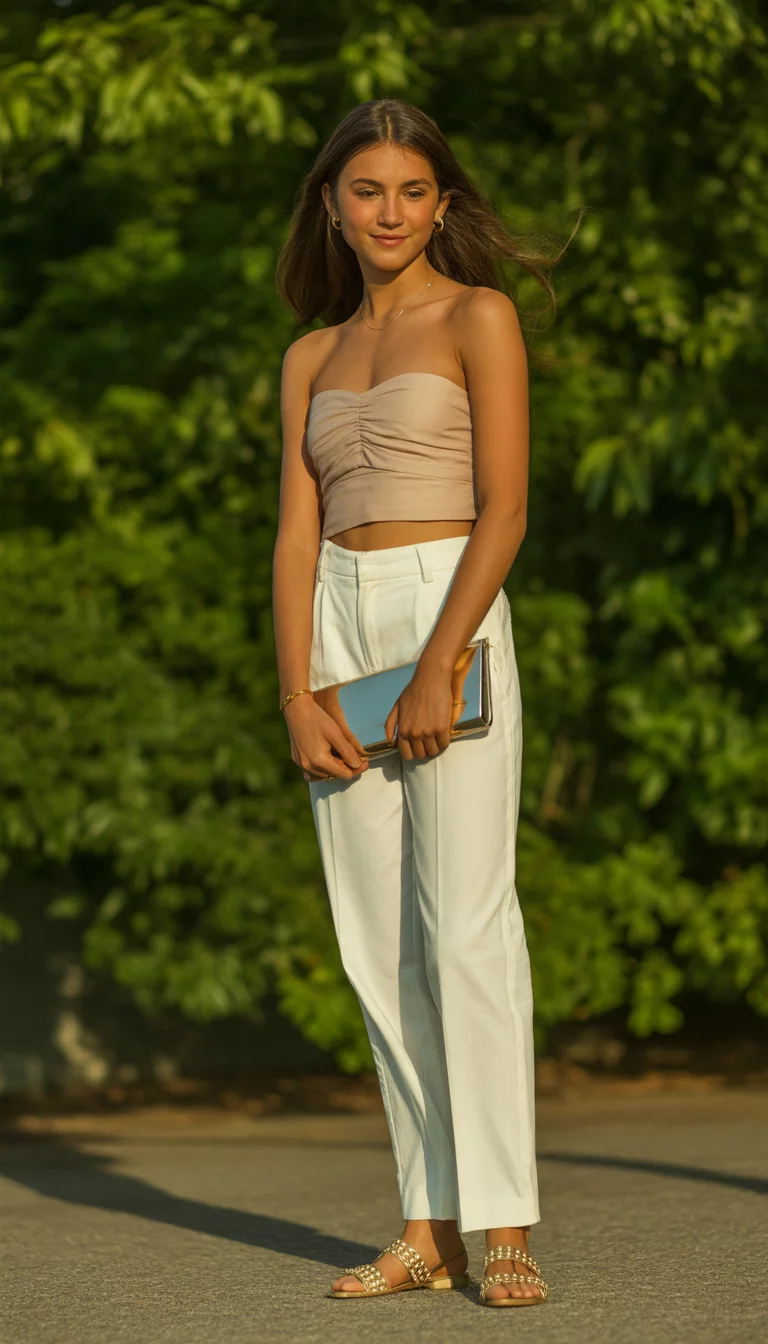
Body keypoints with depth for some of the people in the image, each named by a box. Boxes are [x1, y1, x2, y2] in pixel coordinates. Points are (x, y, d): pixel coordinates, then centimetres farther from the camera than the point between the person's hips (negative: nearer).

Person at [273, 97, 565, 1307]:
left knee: (468, 923, -13)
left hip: (452, 620, -6)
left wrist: (439, 666, -17)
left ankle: (506, 1229, -14)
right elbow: (298, 535, 10)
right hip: (339, 632, 6)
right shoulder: (312, 360, 17)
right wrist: (296, 698, -3)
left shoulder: (479, 318, 1)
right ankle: (429, 1227, 5)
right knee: (379, 941, 2)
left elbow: (505, 508, -8)